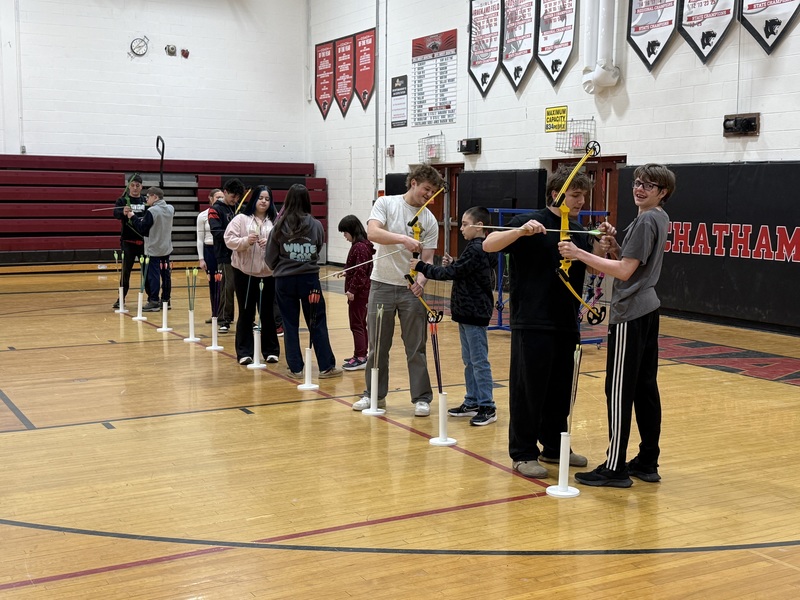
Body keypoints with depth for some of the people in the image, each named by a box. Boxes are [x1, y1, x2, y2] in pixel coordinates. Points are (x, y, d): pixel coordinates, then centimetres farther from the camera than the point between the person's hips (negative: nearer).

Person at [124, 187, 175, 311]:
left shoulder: (151, 211, -17)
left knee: (153, 275, -2)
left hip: (153, 249, -6)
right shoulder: (170, 209, 3)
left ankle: (154, 302, -1)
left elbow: (142, 229, -15)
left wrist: (132, 217, -4)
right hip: (166, 248, 7)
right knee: (165, 274, 11)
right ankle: (165, 300, 18)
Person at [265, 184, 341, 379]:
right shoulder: (315, 225, -7)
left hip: (284, 281, 0)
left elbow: (270, 258, 0)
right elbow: (318, 250, 7)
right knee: (317, 324, 8)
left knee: (290, 325, 9)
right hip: (309, 279, 0)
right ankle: (326, 367, 12)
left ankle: (295, 368, 12)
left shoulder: (279, 226, -7)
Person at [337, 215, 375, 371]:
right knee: (361, 323, 15)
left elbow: (361, 271, -21)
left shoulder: (360, 246, -18)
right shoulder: (361, 245, 11)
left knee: (356, 324, -6)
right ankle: (362, 355, 22)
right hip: (361, 291, 10)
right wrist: (347, 273, 24)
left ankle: (360, 358, -3)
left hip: (358, 292, -10)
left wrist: (352, 289, -20)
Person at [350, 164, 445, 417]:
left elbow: (427, 258, 0)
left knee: (416, 348, 4)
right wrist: (404, 239, -32)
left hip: (411, 289, 1)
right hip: (382, 284, -1)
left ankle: (421, 398, 13)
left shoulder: (429, 220, 3)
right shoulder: (386, 203, -2)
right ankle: (375, 394, 22)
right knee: (377, 346, 9)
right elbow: (372, 233, -19)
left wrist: (421, 279, -21)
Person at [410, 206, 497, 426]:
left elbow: (451, 273, -19)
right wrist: (452, 264, 1)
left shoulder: (476, 250, -18)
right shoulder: (477, 248, 13)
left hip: (475, 313, -10)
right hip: (467, 312, 10)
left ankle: (487, 407, -1)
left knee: (479, 361, -6)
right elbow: (461, 273, 18)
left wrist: (421, 267, -14)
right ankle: (472, 402, 23)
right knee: (469, 361, 15)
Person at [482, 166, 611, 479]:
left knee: (561, 389, 13)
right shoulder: (531, 222, -8)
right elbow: (489, 244, -18)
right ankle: (523, 453, 10)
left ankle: (553, 447, 27)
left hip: (566, 324, 7)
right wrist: (520, 231, -35)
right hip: (532, 322, -7)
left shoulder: (578, 230, 12)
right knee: (528, 389, -1)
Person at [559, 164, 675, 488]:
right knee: (645, 387, 12)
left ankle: (615, 467, -2)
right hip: (647, 309, 10)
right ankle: (647, 462, 18)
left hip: (630, 314, -10)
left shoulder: (646, 221, -14)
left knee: (619, 390, -6)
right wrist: (615, 247, 2)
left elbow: (625, 271, -20)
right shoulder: (659, 218, 15)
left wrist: (580, 254, -21)